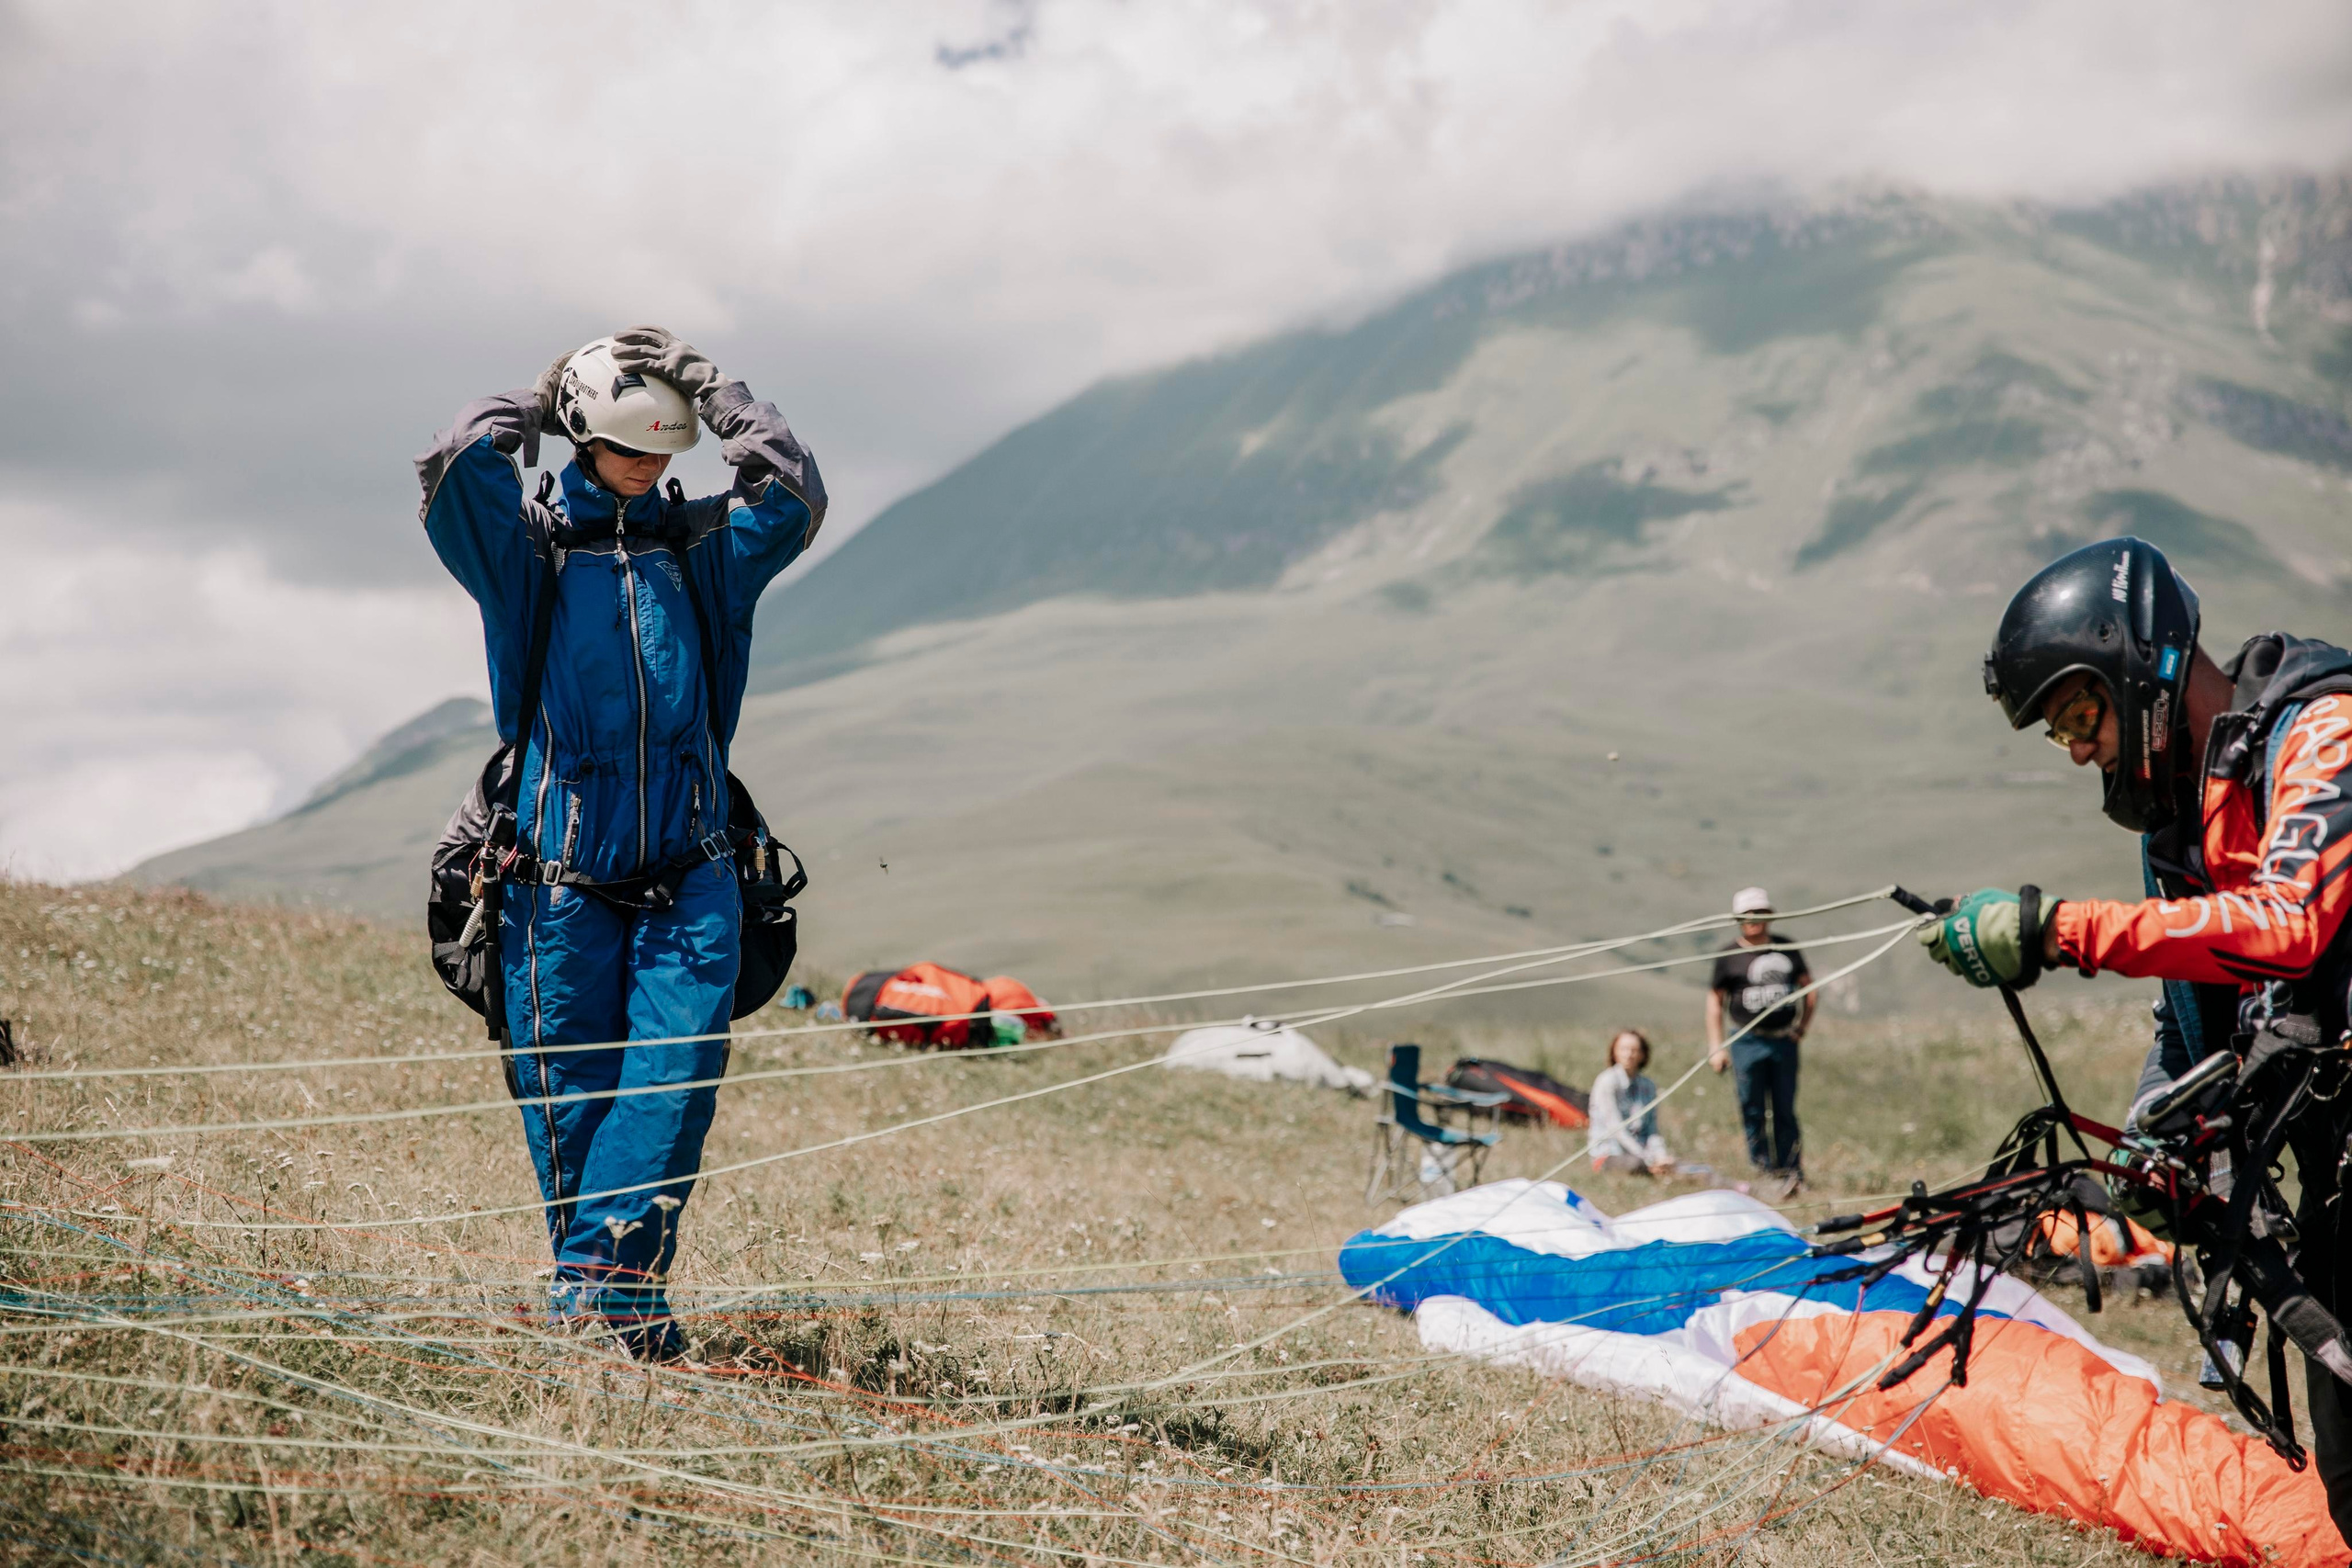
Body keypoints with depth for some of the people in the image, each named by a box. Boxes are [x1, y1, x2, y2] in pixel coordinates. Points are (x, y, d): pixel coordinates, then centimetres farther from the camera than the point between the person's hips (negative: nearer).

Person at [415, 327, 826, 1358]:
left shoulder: (702, 548, 11)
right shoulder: (528, 547, 3)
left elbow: (792, 498, -4)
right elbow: (454, 468, -14)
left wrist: (712, 394, 5)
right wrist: (536, 404, 1)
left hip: (688, 865, 2)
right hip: (564, 871, -2)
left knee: (681, 1062, -14)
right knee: (572, 1088, 2)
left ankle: (605, 1271, -13)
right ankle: (592, 1279, 14)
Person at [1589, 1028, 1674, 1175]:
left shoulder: (1648, 1086, 12)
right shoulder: (1607, 1082, -6)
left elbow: (1652, 1130, 9)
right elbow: (1616, 1129, -13)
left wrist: (1660, 1156, -13)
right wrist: (1648, 1159, -21)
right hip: (1609, 1156, -4)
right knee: (1638, 1165, -38)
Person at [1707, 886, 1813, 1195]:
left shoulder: (1786, 949, 9)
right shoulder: (1730, 957, 1)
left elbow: (1807, 984, 21)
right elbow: (1715, 1000, 4)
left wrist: (1804, 1024, 12)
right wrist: (1715, 1047, -1)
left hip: (1784, 1041, 2)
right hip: (1747, 1041, -2)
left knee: (1785, 1111, 1)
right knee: (1753, 1111, -3)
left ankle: (1792, 1172, 4)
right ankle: (1764, 1171, 3)